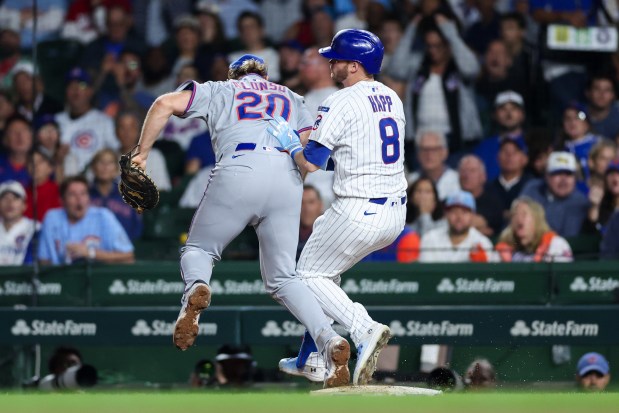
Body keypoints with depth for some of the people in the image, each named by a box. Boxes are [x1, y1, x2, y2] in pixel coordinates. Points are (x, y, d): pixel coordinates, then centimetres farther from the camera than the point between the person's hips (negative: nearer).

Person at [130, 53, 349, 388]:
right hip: (287, 180, 3)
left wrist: (142, 152, 15)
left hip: (238, 174, -3)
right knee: (282, 278, 10)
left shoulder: (220, 91, 24)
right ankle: (329, 340, -14)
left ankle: (195, 288, -23)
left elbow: (165, 104, 9)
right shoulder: (291, 99, 31)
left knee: (199, 248, 15)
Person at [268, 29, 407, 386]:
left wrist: (290, 143, 6)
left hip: (359, 214, -8)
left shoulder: (341, 102, -13)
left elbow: (311, 164, -15)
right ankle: (313, 358, 29)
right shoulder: (393, 98, 12)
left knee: (309, 274, 9)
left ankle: (365, 330, -16)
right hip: (397, 213, 8)